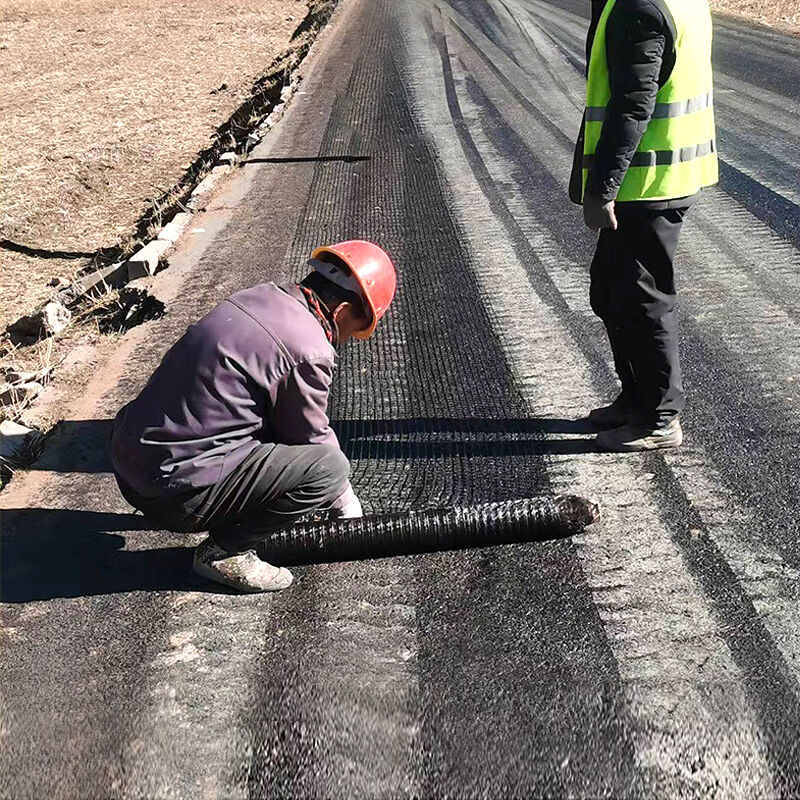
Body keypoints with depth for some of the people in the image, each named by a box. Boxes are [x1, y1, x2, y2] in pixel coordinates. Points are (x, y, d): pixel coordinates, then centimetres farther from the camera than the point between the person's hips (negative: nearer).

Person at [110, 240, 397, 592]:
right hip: (174, 488, -9)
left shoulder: (257, 296, 10)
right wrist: (345, 501, 17)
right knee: (329, 468, -10)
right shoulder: (309, 351, -17)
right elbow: (312, 440, -3)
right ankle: (223, 551, -1)